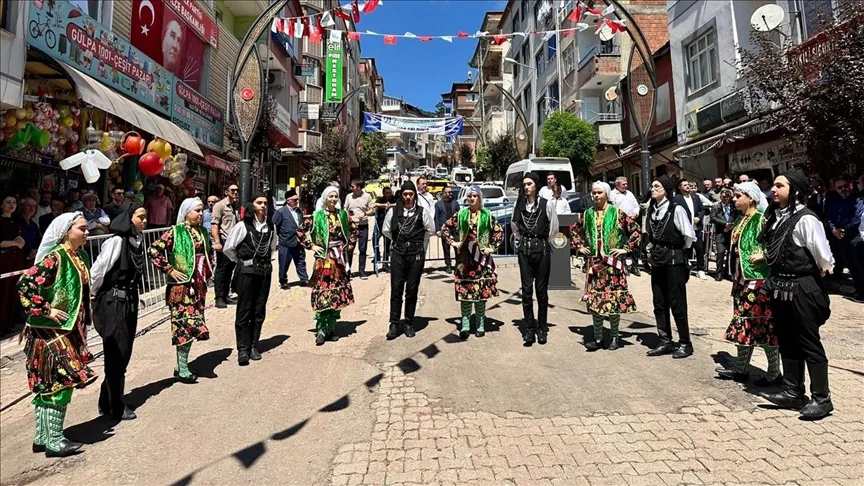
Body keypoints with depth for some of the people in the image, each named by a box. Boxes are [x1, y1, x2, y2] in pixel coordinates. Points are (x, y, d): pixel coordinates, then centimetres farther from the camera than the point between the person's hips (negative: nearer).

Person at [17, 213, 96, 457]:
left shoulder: (80, 256, 8)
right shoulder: (55, 257, -17)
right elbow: (25, 284, -23)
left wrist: (82, 324, 17)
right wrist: (46, 311, -18)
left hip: (70, 330, 8)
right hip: (52, 330, -8)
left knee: (47, 385, 15)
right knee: (60, 382, -3)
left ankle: (42, 437, 25)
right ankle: (54, 441, 8)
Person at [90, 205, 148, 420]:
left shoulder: (138, 240, 5)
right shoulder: (116, 241, -17)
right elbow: (97, 271, -13)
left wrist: (131, 295, 11)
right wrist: (95, 295, 1)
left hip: (130, 300, 7)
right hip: (113, 302, -7)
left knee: (124, 353, 14)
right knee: (116, 354, 2)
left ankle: (107, 401, 29)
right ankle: (116, 407, 16)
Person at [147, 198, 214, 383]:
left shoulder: (202, 232, 10)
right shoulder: (175, 232, -9)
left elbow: (209, 253, 26)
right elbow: (153, 251, -14)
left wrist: (208, 270, 14)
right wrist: (169, 270, -15)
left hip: (199, 285, 7)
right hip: (181, 285, -7)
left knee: (194, 323, 11)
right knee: (184, 323, -5)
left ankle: (181, 364, 24)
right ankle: (182, 369, 7)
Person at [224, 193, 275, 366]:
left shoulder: (270, 226, 6)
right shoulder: (243, 226, -8)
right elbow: (228, 248, -3)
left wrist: (264, 260, 13)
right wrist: (241, 261, 4)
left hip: (265, 272, 5)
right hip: (247, 272, -4)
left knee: (259, 311, 9)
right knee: (244, 311, 0)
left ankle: (253, 345, 19)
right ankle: (242, 349, 6)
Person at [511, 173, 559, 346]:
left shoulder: (547, 204, -5)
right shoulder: (519, 204, 4)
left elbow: (554, 228, 4)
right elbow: (514, 225, 17)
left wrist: (543, 241, 11)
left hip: (542, 249, -2)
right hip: (524, 249, 2)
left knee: (541, 290, 4)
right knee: (526, 289, 2)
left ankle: (542, 328, 16)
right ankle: (529, 329, 10)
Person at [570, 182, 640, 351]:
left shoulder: (617, 213, -2)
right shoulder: (588, 214, 8)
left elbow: (635, 230, -1)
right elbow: (574, 230, 21)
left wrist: (627, 248, -5)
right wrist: (579, 247, 10)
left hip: (613, 262, -3)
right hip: (593, 263, 3)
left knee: (614, 298, 2)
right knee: (594, 299, 3)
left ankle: (615, 337, 18)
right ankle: (598, 338, 13)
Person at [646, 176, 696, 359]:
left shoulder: (676, 208, -14)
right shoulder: (652, 209, 6)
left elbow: (689, 235, -13)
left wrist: (680, 250, 1)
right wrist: (655, 251, 10)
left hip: (673, 260, -7)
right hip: (657, 260, 7)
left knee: (677, 303, 2)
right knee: (659, 304, 12)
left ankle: (685, 344, 17)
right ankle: (666, 342, 23)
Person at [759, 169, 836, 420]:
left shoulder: (805, 219, -17)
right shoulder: (776, 216, 6)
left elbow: (824, 258, -15)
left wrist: (813, 274, 1)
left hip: (802, 288, -8)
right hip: (780, 287, 8)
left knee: (809, 344, 3)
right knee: (787, 342, 15)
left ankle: (822, 399, 18)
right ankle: (793, 393, 27)